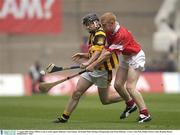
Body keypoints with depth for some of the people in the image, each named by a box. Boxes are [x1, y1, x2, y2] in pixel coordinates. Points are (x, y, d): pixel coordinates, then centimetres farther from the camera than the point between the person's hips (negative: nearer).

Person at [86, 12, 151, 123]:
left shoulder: (121, 34, -32)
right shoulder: (109, 32, -7)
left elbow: (108, 53, -31)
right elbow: (106, 49, 1)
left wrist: (93, 65, -27)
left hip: (135, 57, -9)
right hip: (125, 57, 9)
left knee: (130, 87, -16)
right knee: (118, 85, 5)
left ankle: (145, 114, -13)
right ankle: (130, 104, 29)